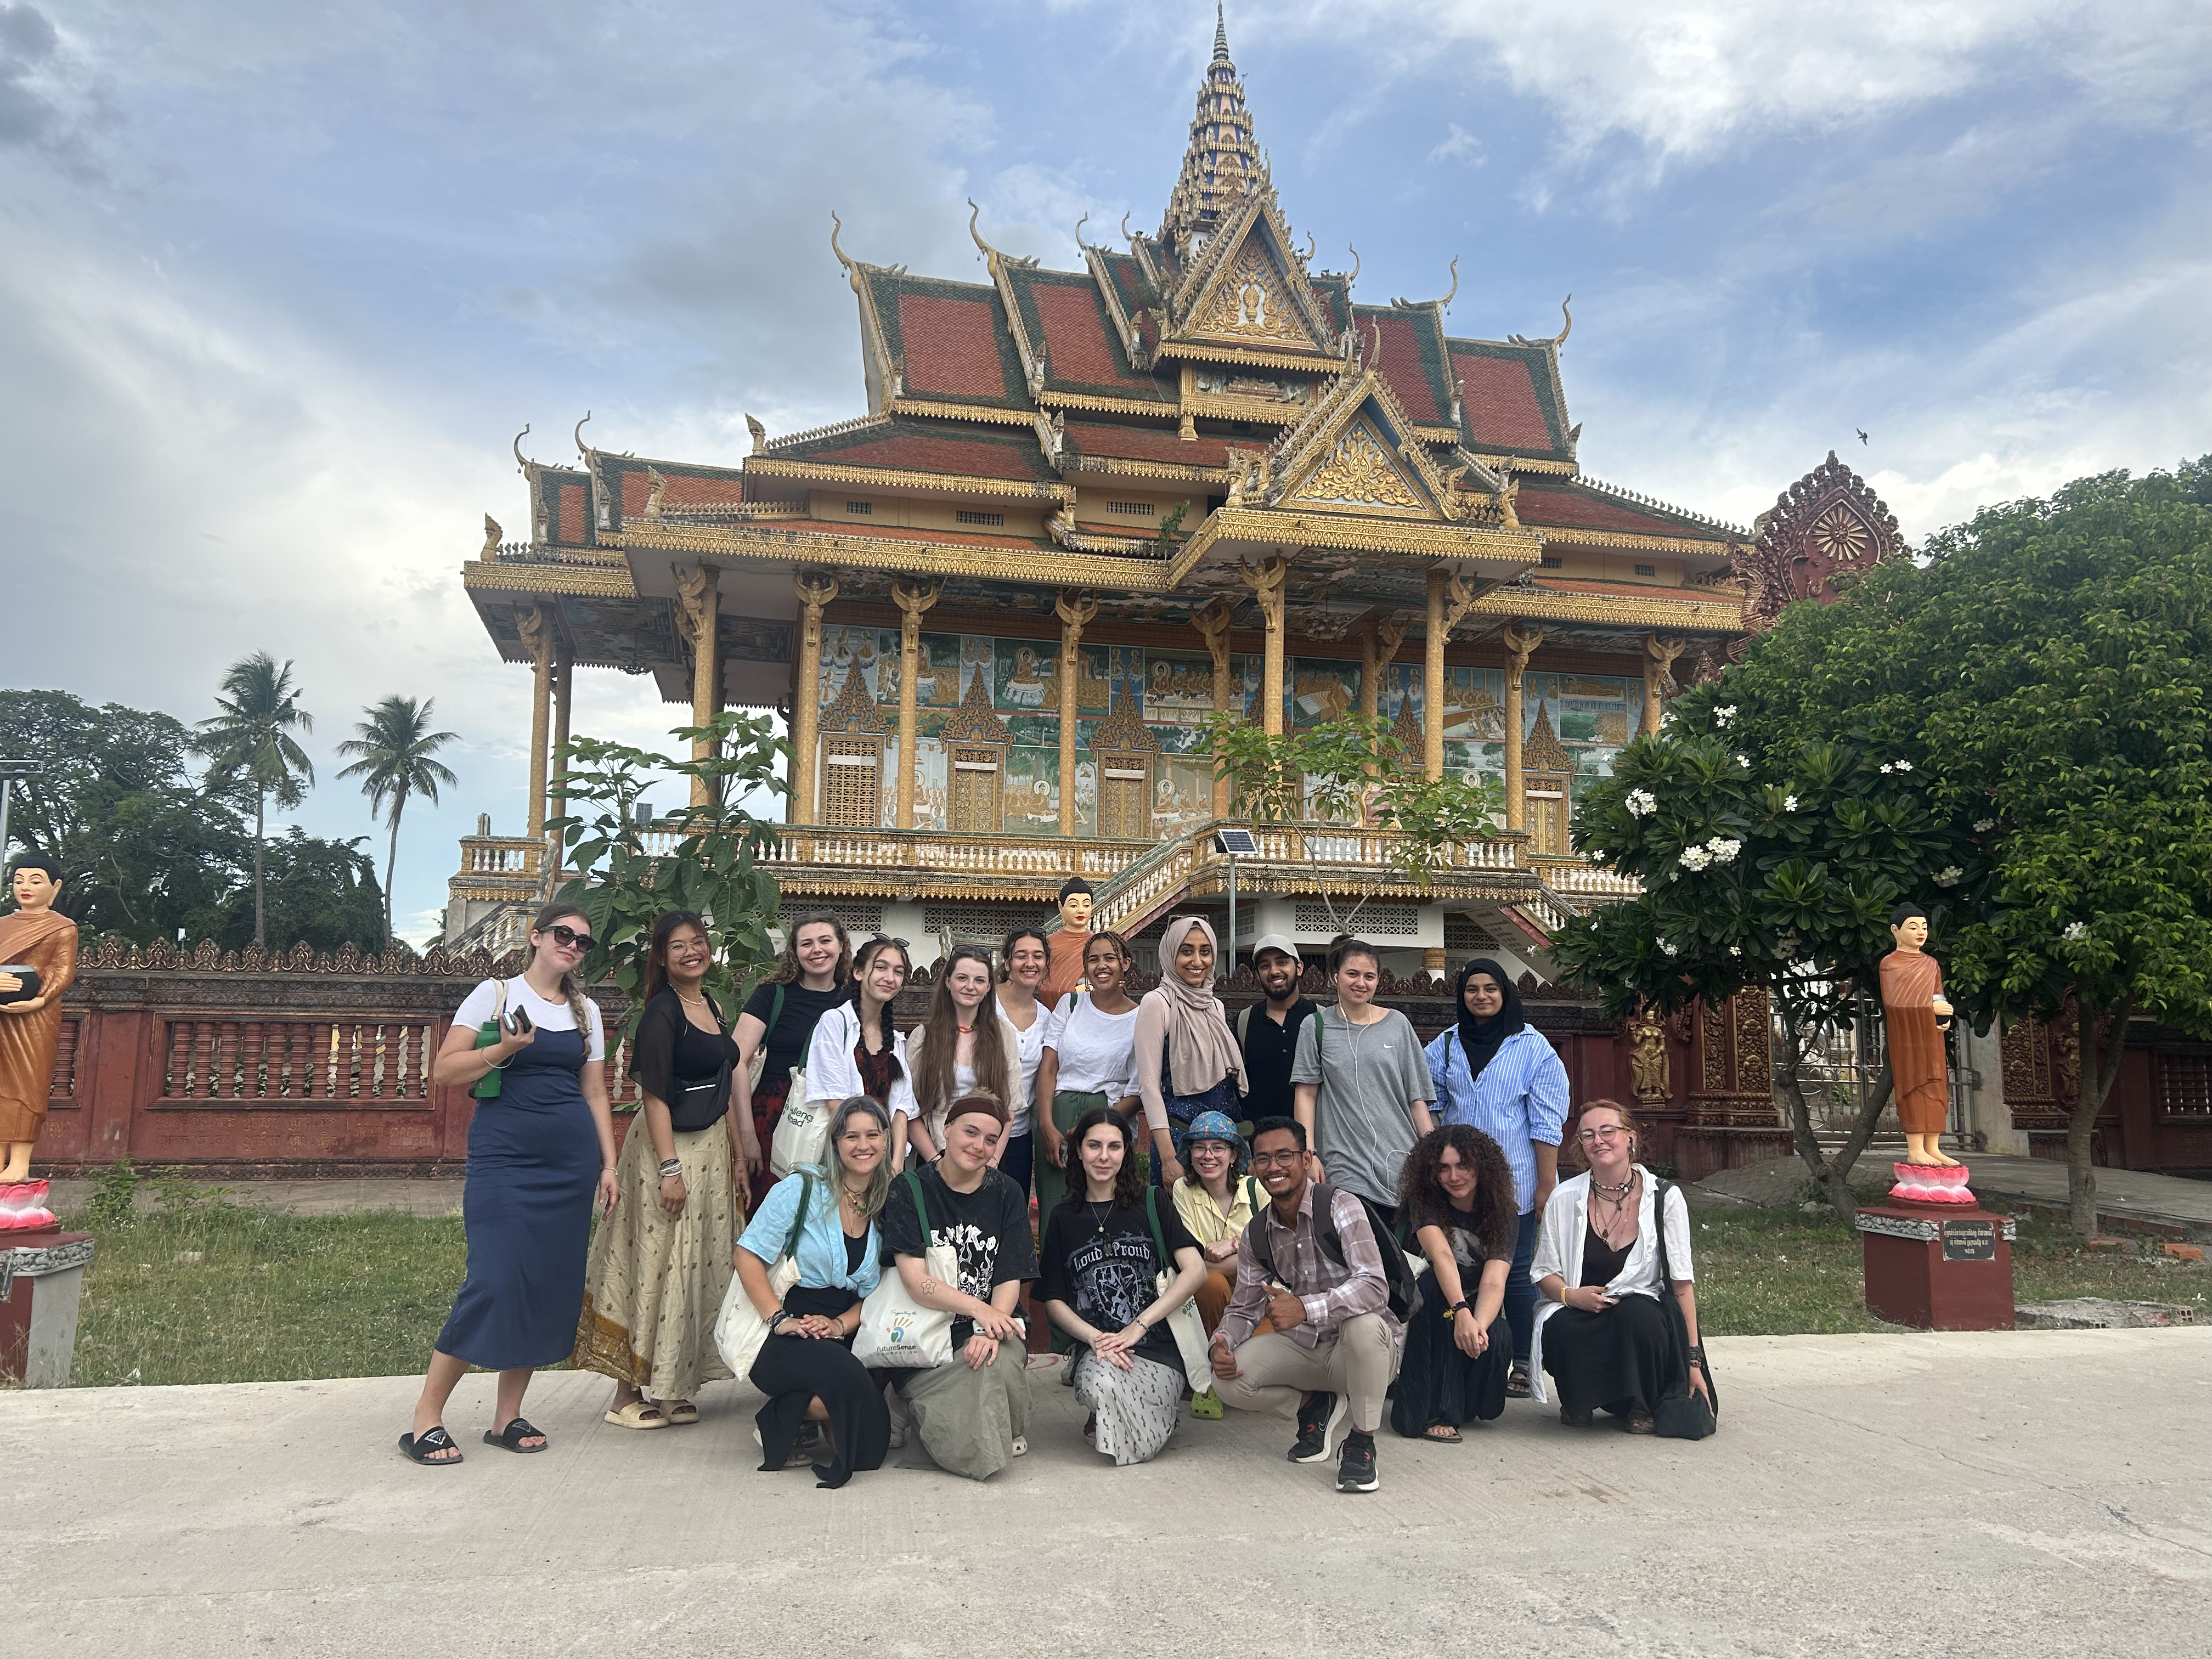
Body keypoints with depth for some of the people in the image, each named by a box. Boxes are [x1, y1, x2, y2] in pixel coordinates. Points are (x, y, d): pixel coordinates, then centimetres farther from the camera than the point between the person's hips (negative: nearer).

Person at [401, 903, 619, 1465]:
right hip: (504, 1159, -5)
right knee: (495, 1281, -13)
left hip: (571, 1161, 5)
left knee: (551, 1286, 4)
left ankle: (507, 1417, 17)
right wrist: (504, 1049, -19)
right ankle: (426, 1420, 1)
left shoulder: (586, 1011, 14)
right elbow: (444, 1071, -4)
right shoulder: (496, 994, 1)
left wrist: (608, 1166, 10)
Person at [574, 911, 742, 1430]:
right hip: (668, 1147, -9)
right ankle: (627, 1395, 8)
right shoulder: (661, 1011, -12)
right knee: (657, 1266, -3)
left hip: (712, 1147, 9)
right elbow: (654, 1094, -16)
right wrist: (670, 1168, -21)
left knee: (698, 1265, 11)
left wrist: (735, 1156, 16)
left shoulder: (713, 1007, 13)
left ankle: (669, 1390, 21)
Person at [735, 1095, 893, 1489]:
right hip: (782, 1335, -5)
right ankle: (776, 1424, -3)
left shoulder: (885, 1211, 8)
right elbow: (748, 1256, -10)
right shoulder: (803, 1189, -6)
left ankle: (788, 1415, 8)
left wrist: (841, 1324, -10)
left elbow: (873, 1293, 10)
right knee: (848, 1378, -33)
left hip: (841, 1332, 5)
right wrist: (780, 1320, -20)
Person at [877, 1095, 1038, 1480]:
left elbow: (1010, 1280, 0)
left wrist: (989, 1329, -20)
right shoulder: (909, 1190, -2)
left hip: (988, 1330, 3)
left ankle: (1009, 1435, -1)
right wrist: (979, 1308, -25)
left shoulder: (1007, 1196, 7)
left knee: (1001, 1361, -33)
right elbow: (917, 1282, -12)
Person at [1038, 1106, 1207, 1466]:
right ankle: (1103, 1418, 2)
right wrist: (1096, 1338, -12)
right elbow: (1054, 1301, 8)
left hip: (1158, 1346, -1)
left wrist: (1138, 1327, -12)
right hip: (1096, 1347, 1)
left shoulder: (1151, 1203, 5)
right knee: (1102, 1386, -35)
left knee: (1142, 1445, -24)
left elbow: (1195, 1270, -6)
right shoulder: (1063, 1220, 11)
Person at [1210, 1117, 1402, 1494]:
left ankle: (1361, 1442, -15)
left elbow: (1375, 1287, -30)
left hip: (1366, 1349, -5)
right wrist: (1223, 1343, -15)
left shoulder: (1340, 1207, -18)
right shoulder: (1256, 1235, 1)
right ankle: (1314, 1405, 13)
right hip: (1305, 1347, 5)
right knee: (1228, 1380, -16)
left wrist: (1305, 1308, -43)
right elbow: (1244, 1307, 8)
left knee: (1363, 1323, -40)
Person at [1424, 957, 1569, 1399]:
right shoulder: (1446, 1045, 8)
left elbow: (1547, 1122, -7)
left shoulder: (1532, 1046, -4)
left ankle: (1523, 1366, 14)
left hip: (1515, 1179, -3)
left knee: (1517, 1271, 2)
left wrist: (1547, 1184, -10)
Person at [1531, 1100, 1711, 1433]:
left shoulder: (1665, 1198, -4)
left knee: (1635, 1313, -36)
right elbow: (1544, 1272, 5)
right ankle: (1577, 1402, 3)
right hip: (1577, 1319, 1)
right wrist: (1571, 1295, -18)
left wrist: (1694, 1359, -8)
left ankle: (1639, 1406, -5)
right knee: (1558, 1330, -34)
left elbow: (1683, 1280, -3)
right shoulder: (1564, 1199, -1)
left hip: (1641, 1315, -1)